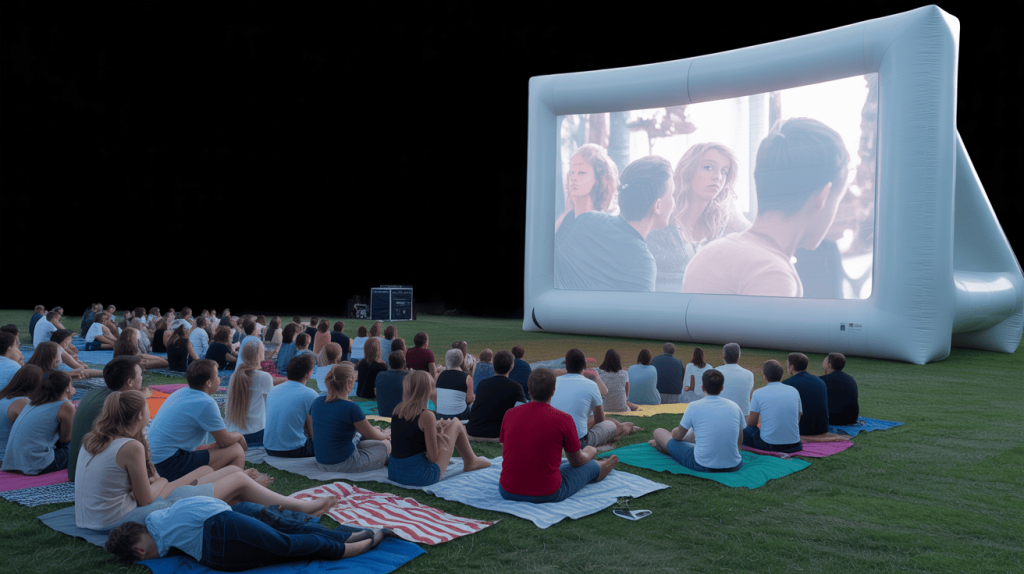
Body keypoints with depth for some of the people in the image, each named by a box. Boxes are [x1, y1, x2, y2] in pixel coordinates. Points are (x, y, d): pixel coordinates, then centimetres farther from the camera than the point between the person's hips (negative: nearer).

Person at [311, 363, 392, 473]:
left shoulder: (317, 402, -1)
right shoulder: (351, 408, -22)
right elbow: (372, 436, -7)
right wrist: (385, 435, 19)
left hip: (321, 463, 8)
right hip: (343, 465, -7)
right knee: (386, 444, 13)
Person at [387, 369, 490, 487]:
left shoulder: (397, 410, 3)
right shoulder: (426, 416, -18)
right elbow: (433, 458, -15)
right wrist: (438, 434, 2)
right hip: (418, 477, -7)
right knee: (456, 425, 11)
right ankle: (471, 462, 33)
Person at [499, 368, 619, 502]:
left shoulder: (509, 415, -3)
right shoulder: (564, 420, -13)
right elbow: (577, 462, 4)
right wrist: (590, 453, 29)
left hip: (507, 492, 4)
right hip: (547, 495, -4)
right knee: (590, 467, 24)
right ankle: (607, 465, 58)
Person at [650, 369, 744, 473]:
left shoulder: (694, 407, -10)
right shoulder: (734, 406, 0)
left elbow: (678, 436, 5)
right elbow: (739, 442, 11)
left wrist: (674, 431, 29)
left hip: (703, 467, -4)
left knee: (659, 432, 14)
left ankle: (664, 446, 51)